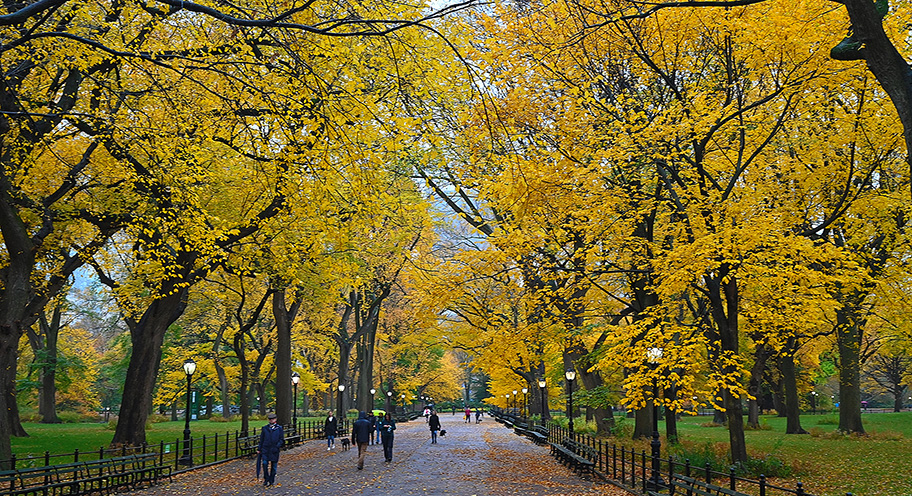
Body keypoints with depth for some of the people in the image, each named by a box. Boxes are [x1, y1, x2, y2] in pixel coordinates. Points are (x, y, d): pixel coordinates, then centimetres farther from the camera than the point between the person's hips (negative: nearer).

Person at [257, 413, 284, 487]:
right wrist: (259, 449, 9)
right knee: (265, 463, -16)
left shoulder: (279, 428, 4)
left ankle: (271, 481, 16)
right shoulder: (265, 428, 8)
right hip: (265, 449, 0)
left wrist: (277, 446, -12)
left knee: (273, 466, 4)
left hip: (274, 450, 0)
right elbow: (261, 439, 12)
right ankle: (266, 479, -2)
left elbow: (281, 439, 3)